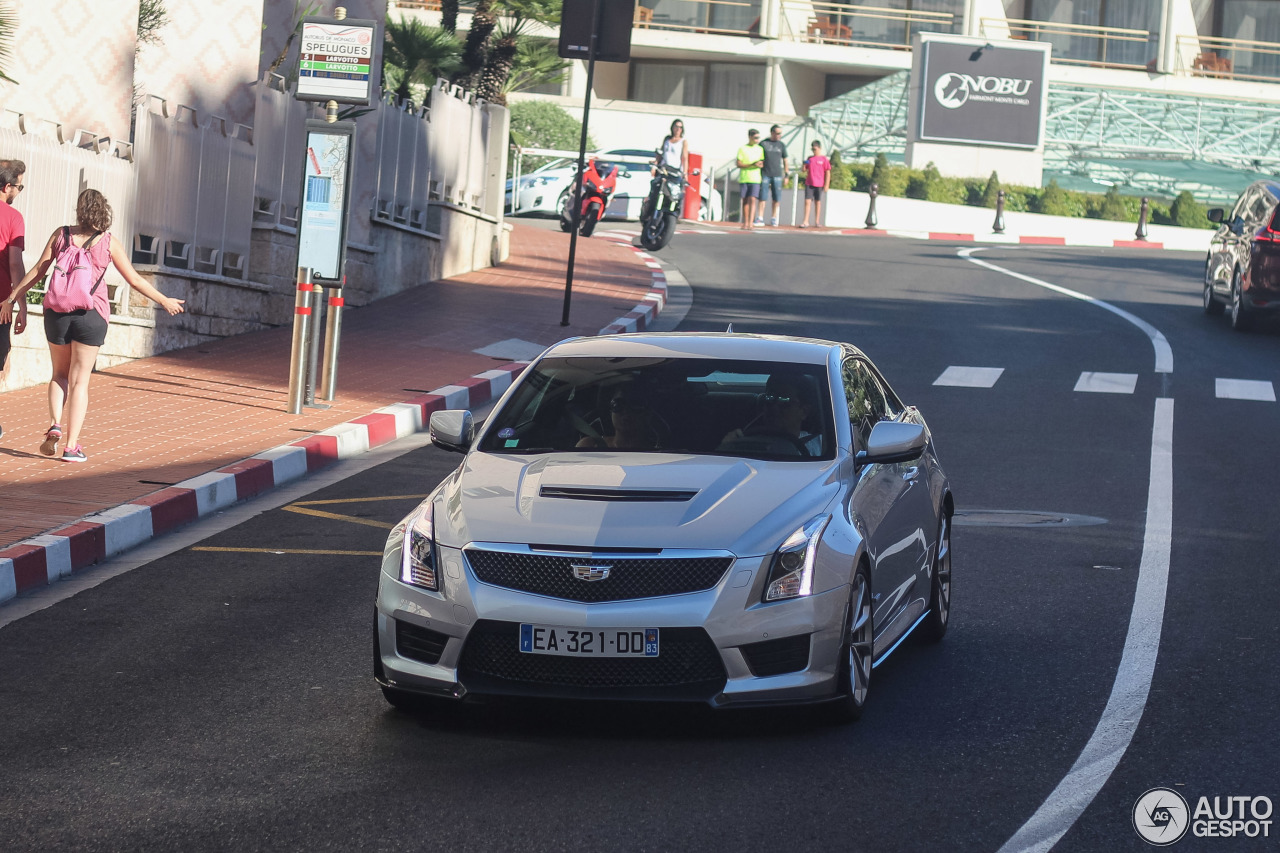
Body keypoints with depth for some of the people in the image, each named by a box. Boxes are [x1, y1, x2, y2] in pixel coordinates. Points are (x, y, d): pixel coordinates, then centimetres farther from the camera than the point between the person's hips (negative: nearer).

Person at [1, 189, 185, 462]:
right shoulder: (109, 243, -1)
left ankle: (55, 425, -3)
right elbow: (135, 280, 2)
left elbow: (37, 271, 2)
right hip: (91, 314, -1)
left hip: (57, 312, 2)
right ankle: (72, 445, 0)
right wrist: (163, 301, 15)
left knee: (59, 374, 20)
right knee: (79, 381, 5)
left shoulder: (61, 235, 3)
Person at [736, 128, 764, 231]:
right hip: (743, 179, 0)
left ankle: (750, 223, -19)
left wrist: (760, 164, -15)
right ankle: (745, 222, 16)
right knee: (745, 200, 6)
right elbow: (739, 164, -3)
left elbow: (762, 164, 9)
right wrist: (752, 165, -16)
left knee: (752, 200, -12)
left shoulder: (760, 149, 10)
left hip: (755, 179, 0)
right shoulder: (742, 149, 3)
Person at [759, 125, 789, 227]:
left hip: (777, 175, 2)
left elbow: (785, 160, 13)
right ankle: (760, 218, 0)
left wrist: (786, 175, 8)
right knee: (762, 196, -3)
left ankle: (774, 218, 10)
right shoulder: (763, 144, 2)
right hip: (765, 174, -2)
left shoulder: (781, 145, 8)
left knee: (776, 198, 2)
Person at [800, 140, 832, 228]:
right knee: (807, 201, -5)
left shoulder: (824, 159, -1)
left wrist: (826, 185, -6)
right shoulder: (809, 158, 10)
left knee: (817, 202, 8)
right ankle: (805, 222, -5)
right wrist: (804, 165, -8)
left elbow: (827, 172, -1)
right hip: (809, 184, 2)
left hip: (819, 184, -2)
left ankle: (817, 221, 16)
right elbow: (805, 170, 15)